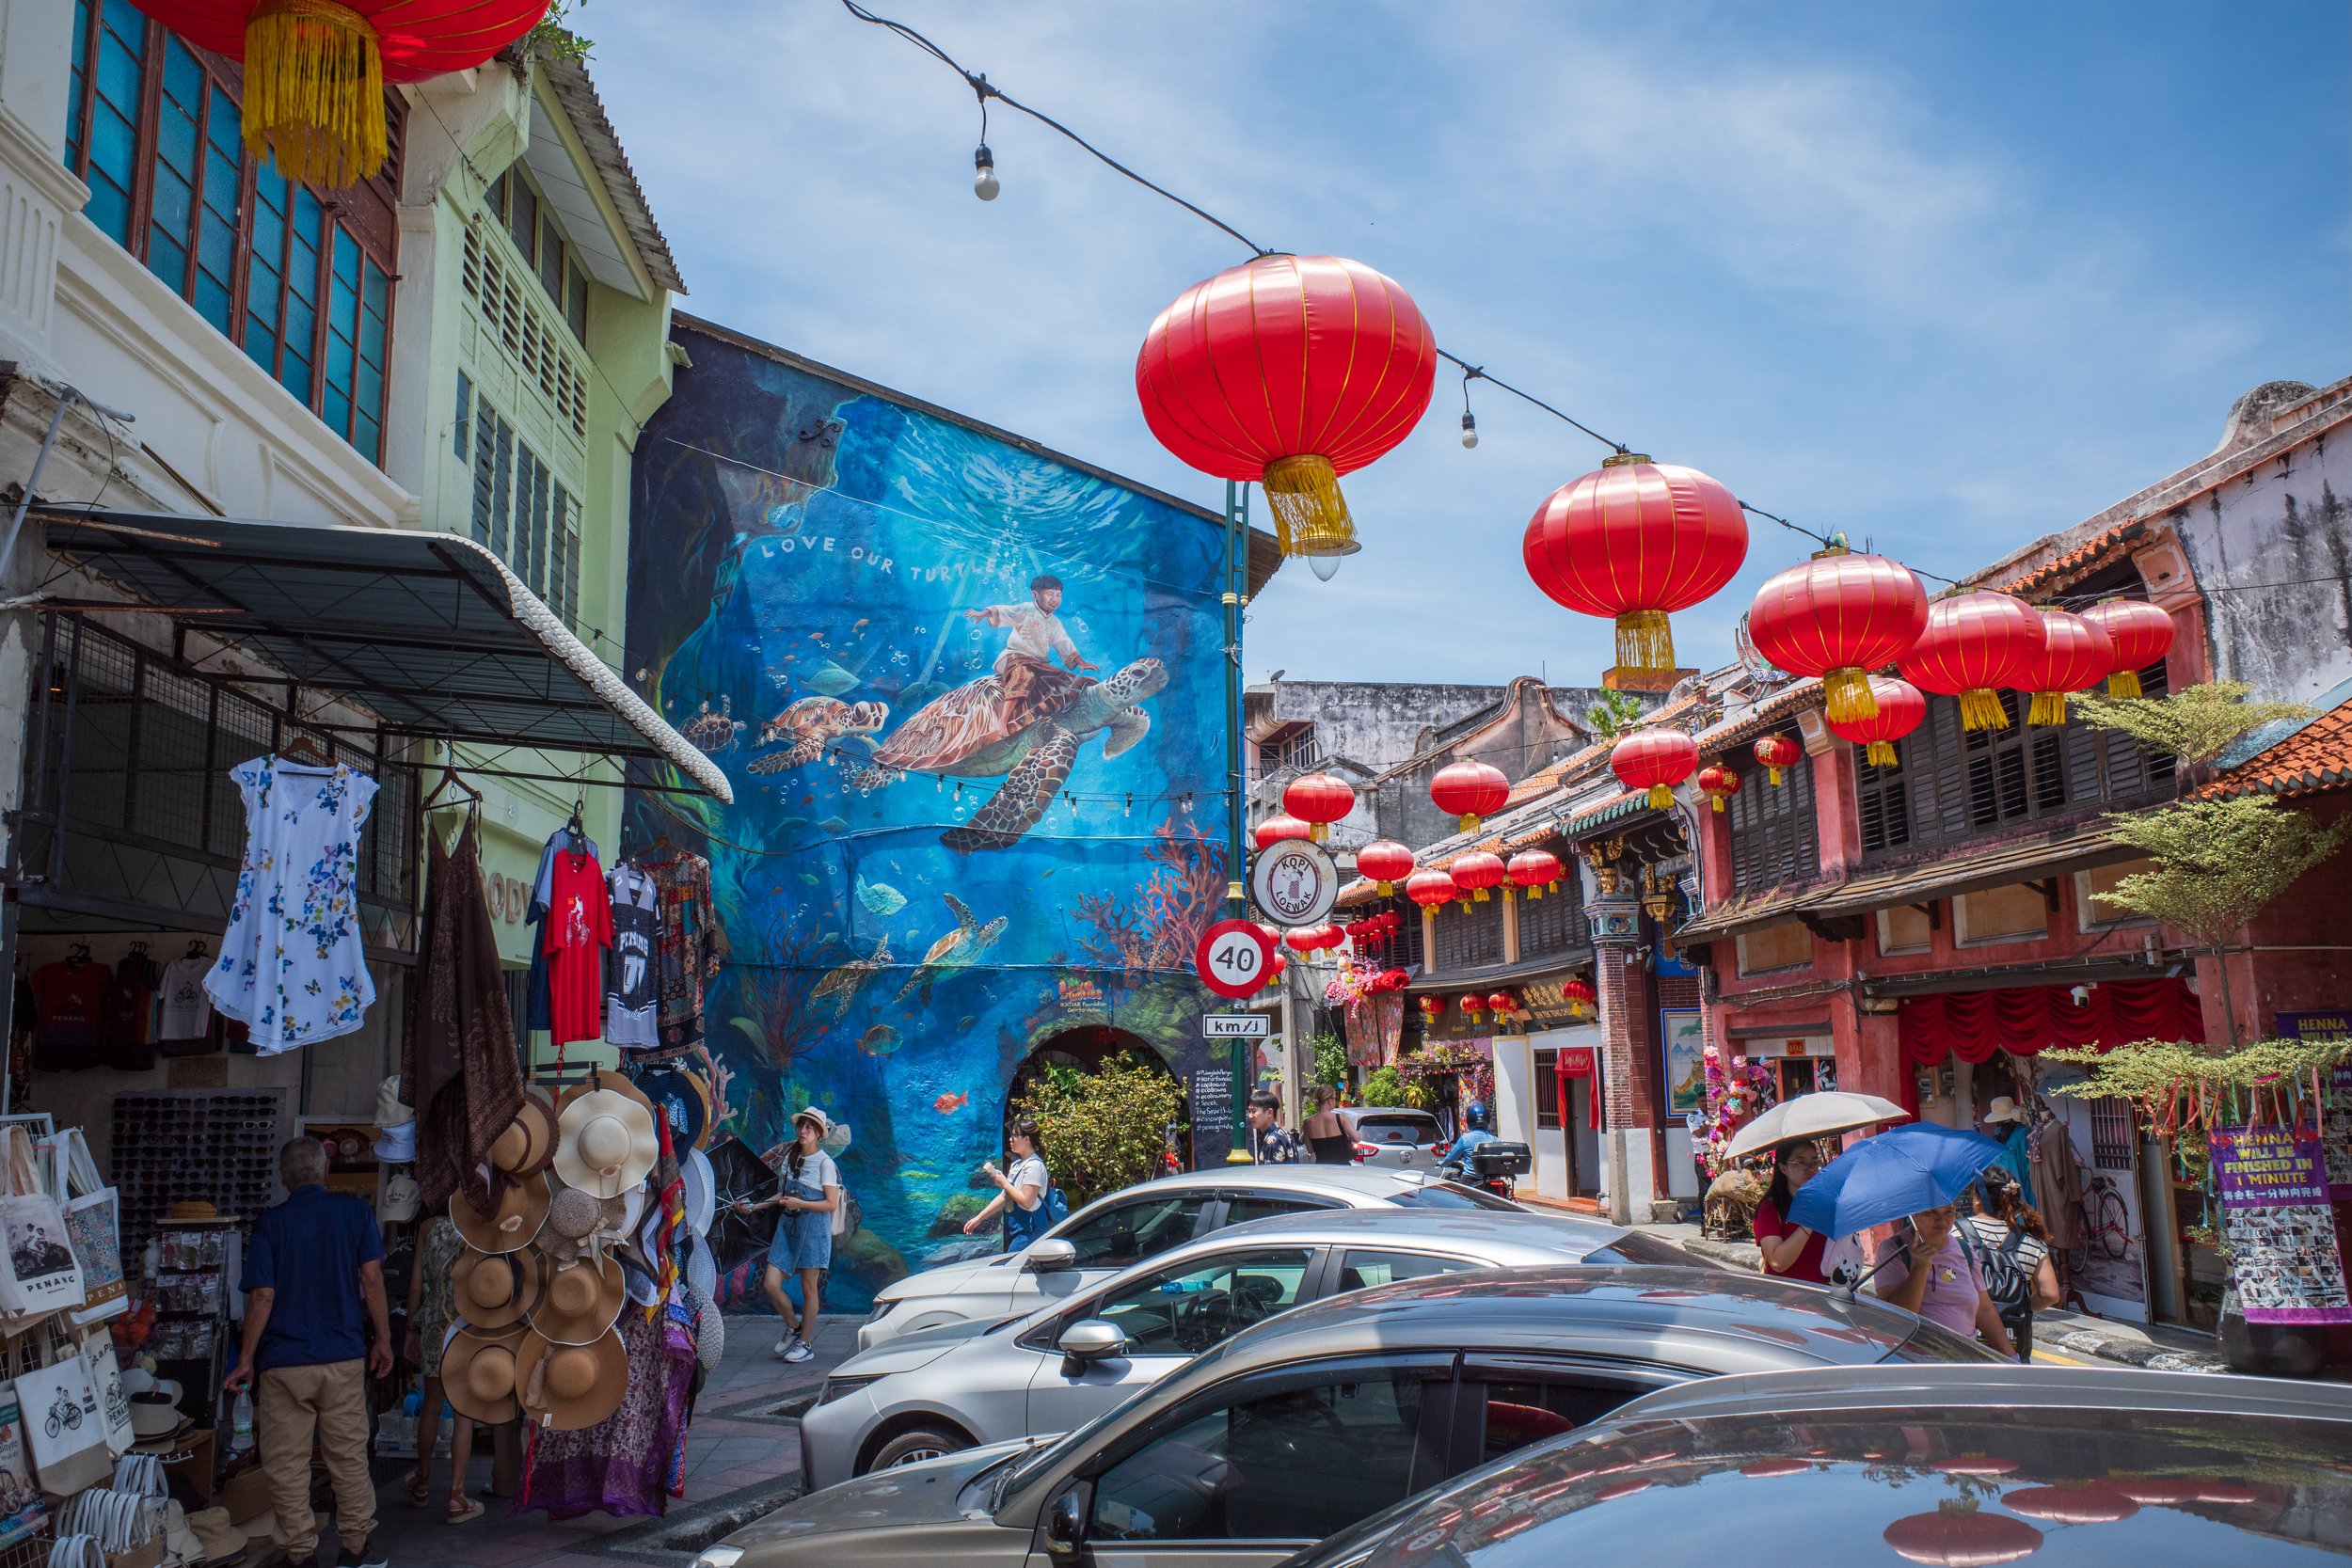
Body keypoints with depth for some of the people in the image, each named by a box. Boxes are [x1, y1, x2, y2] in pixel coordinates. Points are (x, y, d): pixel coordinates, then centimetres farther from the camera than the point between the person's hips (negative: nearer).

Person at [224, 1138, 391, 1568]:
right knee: (349, 1456, 10)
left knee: (287, 1465, 7)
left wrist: (245, 1360, 3)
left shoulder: (270, 1223, -2)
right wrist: (383, 1340, 5)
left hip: (283, 1362, -1)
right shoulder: (355, 1211, 1)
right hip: (344, 1356, 2)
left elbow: (262, 1296, -5)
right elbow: (372, 1277, -2)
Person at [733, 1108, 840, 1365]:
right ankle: (792, 1328, 22)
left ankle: (804, 1343, 14)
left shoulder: (824, 1163, -7)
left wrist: (799, 1203, -20)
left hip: (814, 1227, -6)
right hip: (788, 1225, 6)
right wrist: (752, 1207, 13)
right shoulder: (790, 1158, 12)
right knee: (771, 1285, -1)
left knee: (809, 1288, 2)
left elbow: (831, 1204, -10)